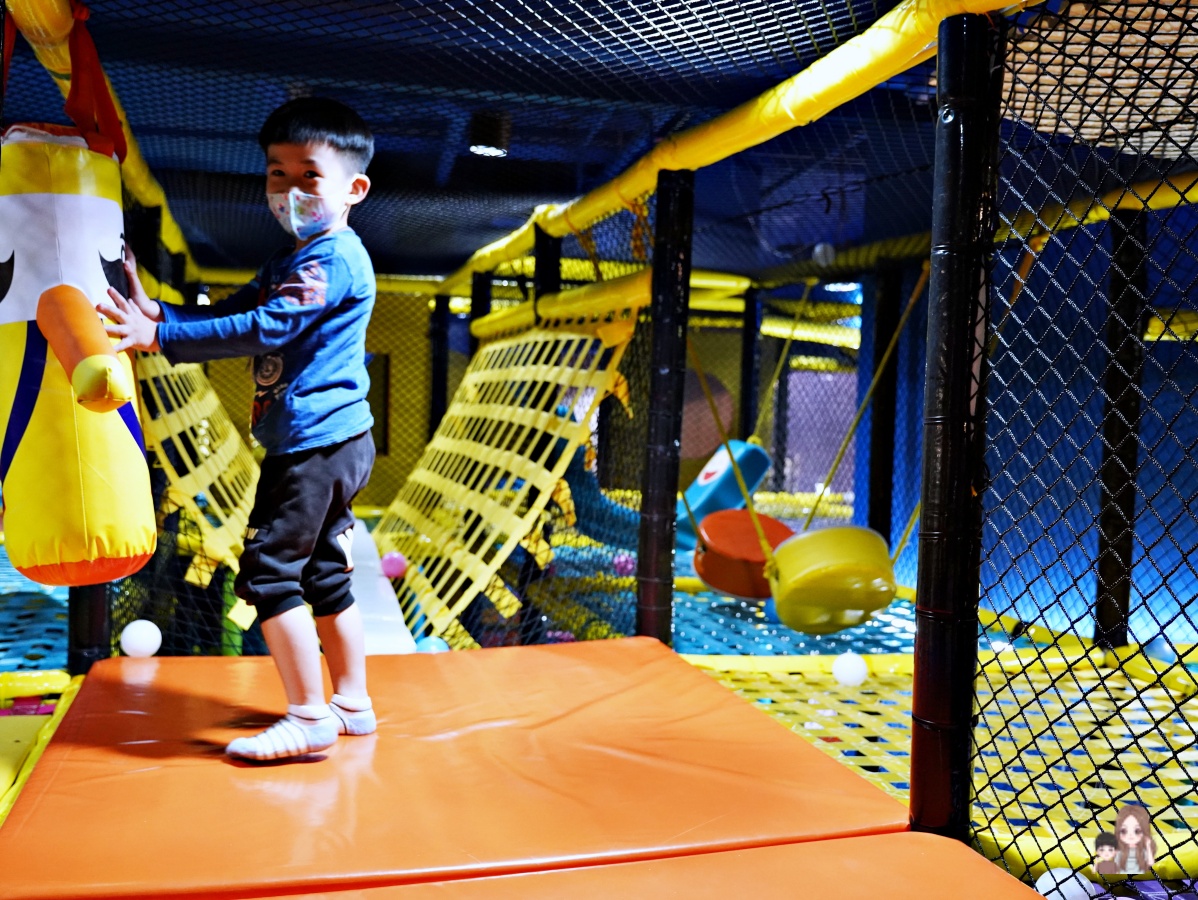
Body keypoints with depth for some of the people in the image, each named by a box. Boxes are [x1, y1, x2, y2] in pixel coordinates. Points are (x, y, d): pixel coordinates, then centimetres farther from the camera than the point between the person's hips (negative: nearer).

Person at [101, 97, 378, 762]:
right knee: (322, 575, 15)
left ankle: (309, 716, 0)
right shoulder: (292, 261, 20)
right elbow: (232, 312, 16)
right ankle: (351, 703, 25)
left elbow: (263, 329, -22)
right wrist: (158, 313, 0)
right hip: (331, 442, 11)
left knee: (268, 571, -7)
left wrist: (159, 337, -21)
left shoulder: (335, 258, -14)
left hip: (315, 442, -11)